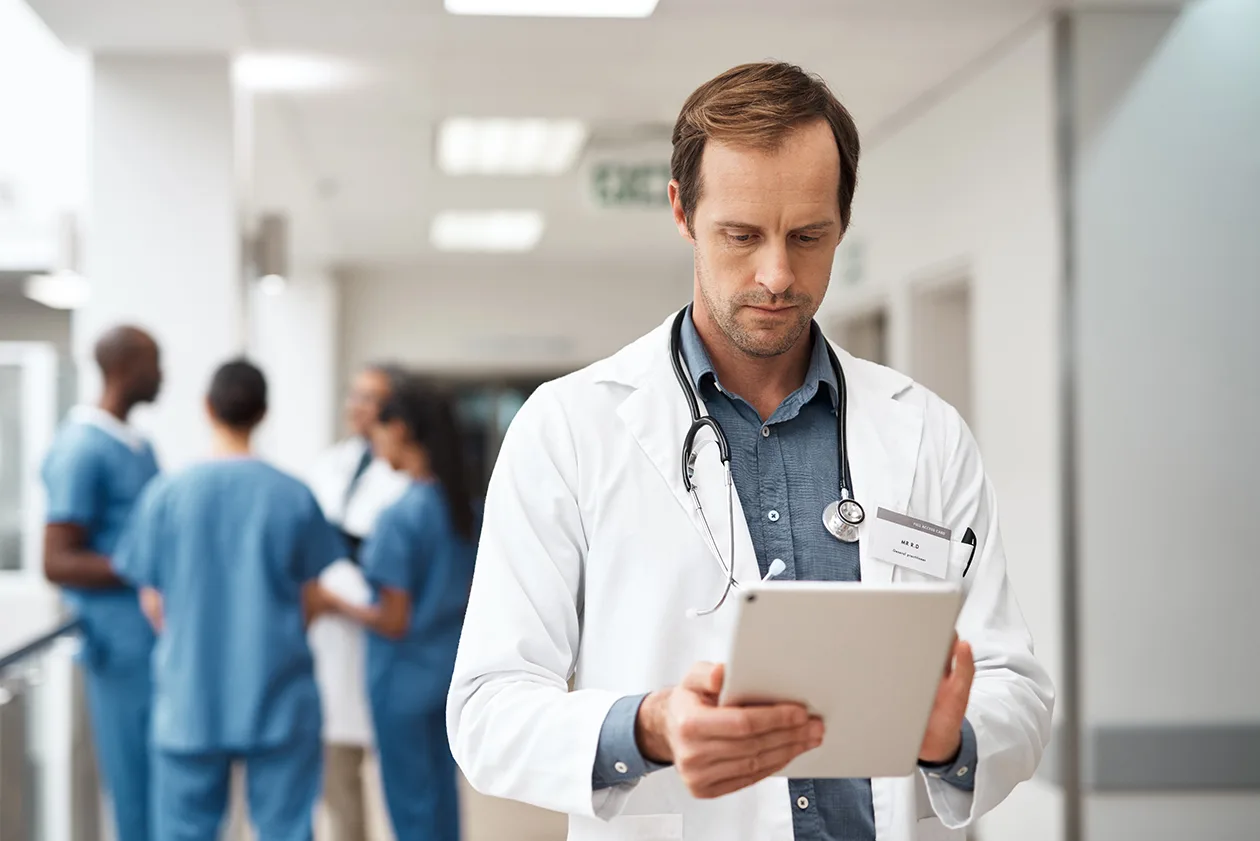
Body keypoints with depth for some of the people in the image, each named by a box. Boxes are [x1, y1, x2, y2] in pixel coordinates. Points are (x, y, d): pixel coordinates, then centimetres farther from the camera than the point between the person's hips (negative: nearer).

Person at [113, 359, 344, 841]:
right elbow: (311, 601, 2)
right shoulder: (294, 496, -6)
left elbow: (153, 603, 1)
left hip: (190, 698, 1)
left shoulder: (165, 495, -5)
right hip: (280, 700, 0)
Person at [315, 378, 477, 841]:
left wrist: (336, 603, -5)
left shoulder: (399, 516, -19)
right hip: (450, 671, 7)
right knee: (442, 796, 16)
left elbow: (393, 622, -18)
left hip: (405, 678, -7)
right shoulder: (464, 507, 3)